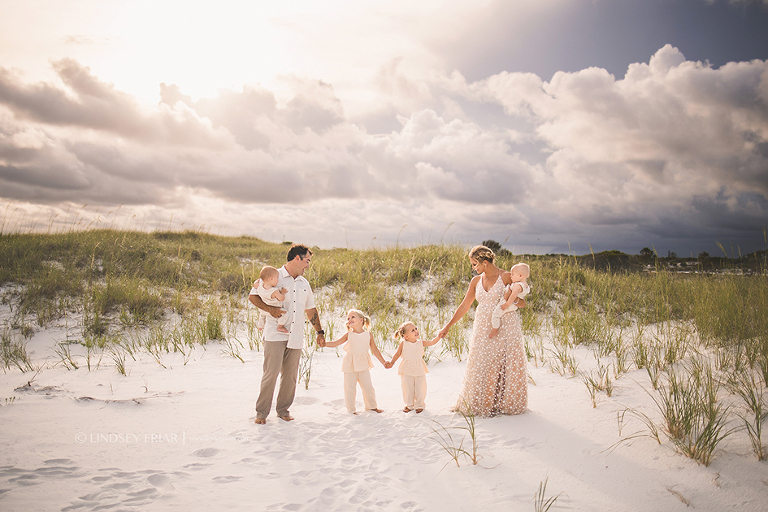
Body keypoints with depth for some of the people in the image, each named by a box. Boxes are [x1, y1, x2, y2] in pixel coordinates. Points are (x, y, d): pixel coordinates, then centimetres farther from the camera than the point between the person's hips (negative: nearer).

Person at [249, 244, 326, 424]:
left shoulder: (304, 283, 16)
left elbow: (311, 309, 24)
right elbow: (253, 296, -1)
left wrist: (319, 332, 21)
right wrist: (269, 308, -17)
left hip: (295, 338, 5)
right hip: (275, 335, -5)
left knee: (290, 376, 6)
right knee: (271, 373, -7)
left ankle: (283, 409, 22)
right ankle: (262, 412, 8)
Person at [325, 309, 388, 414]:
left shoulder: (368, 334, 1)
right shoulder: (348, 335, -1)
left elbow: (374, 349, 9)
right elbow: (335, 343, -2)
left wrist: (384, 362, 11)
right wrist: (323, 343, -20)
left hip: (363, 366, 1)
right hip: (350, 366, -1)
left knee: (368, 387, 7)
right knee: (350, 388, 2)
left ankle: (371, 406, 28)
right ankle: (351, 409, 18)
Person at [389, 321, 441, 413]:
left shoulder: (420, 343, 1)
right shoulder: (403, 344, -4)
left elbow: (432, 342, -5)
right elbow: (397, 354, 2)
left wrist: (439, 336, -18)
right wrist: (391, 362, -7)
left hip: (419, 371, 1)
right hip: (407, 371, -1)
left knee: (420, 389, 4)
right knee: (408, 389, 6)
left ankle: (419, 405, 22)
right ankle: (409, 405, 24)